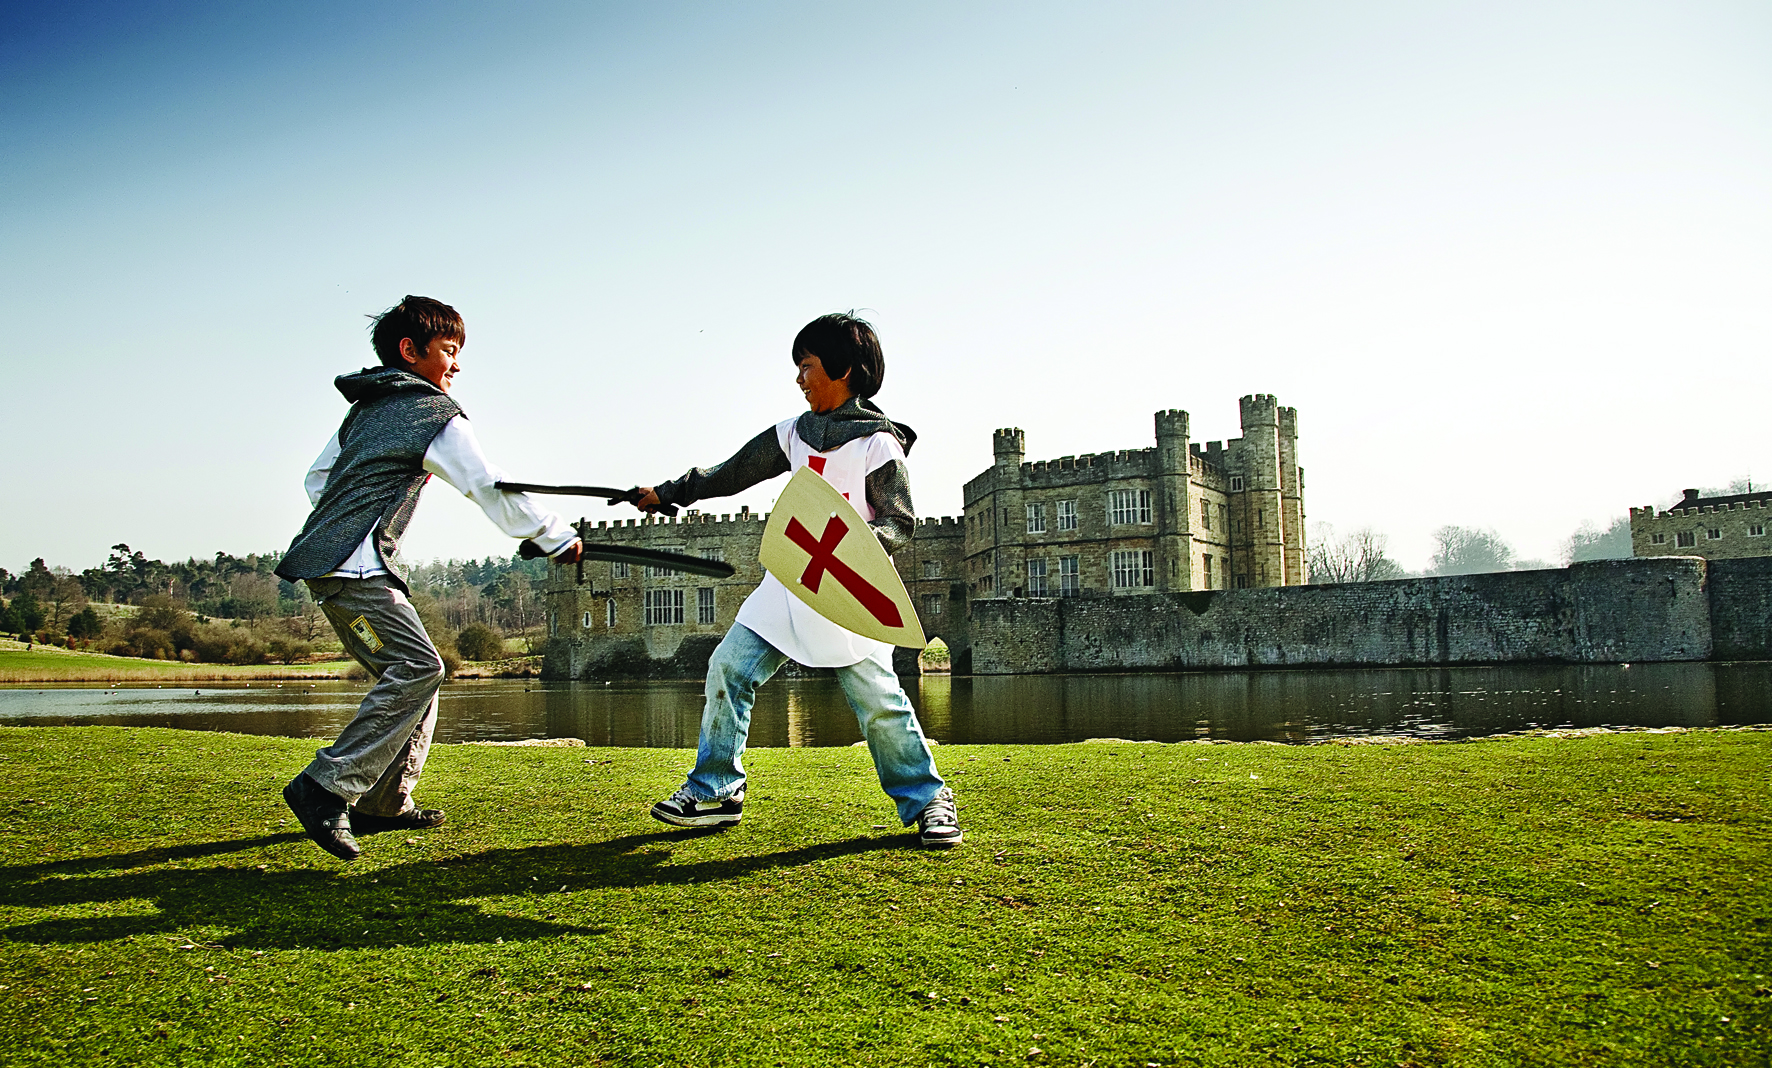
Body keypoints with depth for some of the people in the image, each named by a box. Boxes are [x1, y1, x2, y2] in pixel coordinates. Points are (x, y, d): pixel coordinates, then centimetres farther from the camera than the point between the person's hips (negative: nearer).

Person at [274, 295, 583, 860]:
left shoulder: (365, 408, 22)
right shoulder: (436, 414, -4)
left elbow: (317, 479, 27)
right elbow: (493, 489, -4)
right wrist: (559, 538, 2)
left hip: (330, 562, 10)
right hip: (353, 565, -10)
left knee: (410, 672, 11)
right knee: (418, 667, -18)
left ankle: (386, 803, 11)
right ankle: (326, 788, -20)